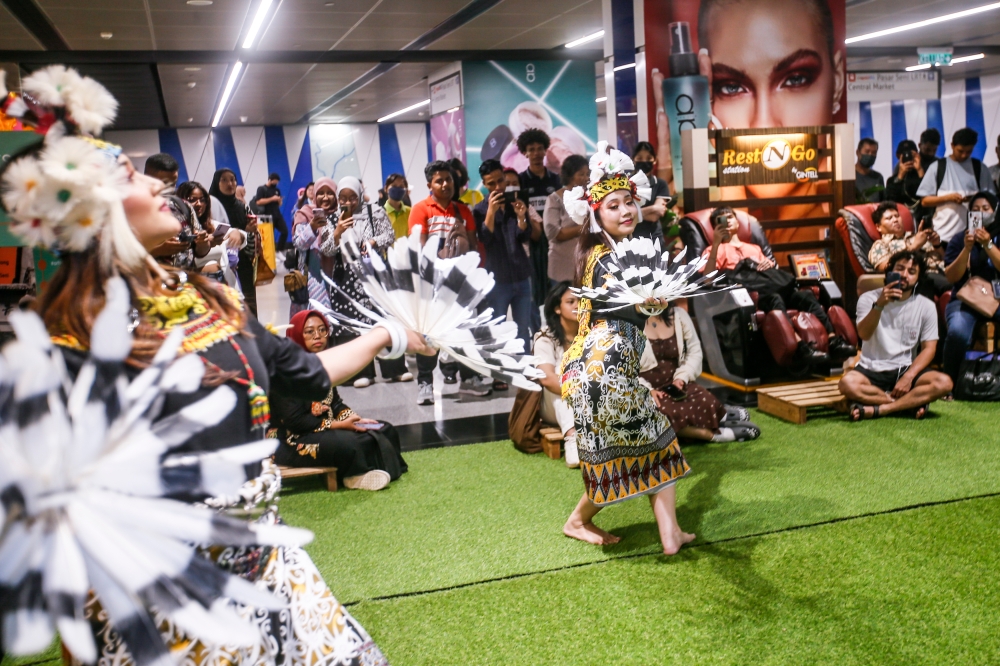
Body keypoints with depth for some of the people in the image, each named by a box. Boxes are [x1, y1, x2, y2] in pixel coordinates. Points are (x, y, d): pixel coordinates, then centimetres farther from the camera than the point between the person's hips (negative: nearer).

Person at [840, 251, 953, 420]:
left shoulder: (926, 306, 2)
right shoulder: (869, 298, -2)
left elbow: (929, 348, -1)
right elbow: (864, 335, -18)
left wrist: (908, 377, -17)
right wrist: (879, 305, -33)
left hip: (906, 369, 2)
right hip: (872, 369, -1)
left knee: (943, 383, -26)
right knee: (847, 383, -33)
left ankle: (874, 410, -26)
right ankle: (912, 402, -18)